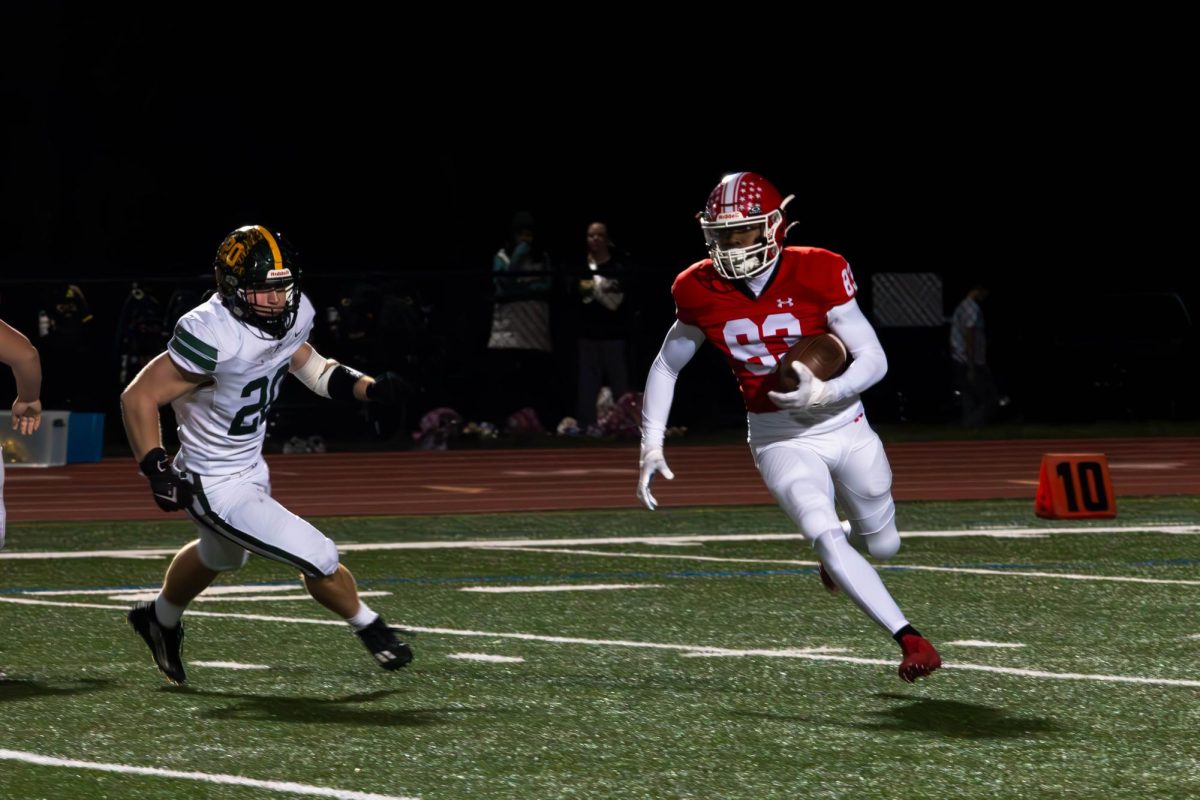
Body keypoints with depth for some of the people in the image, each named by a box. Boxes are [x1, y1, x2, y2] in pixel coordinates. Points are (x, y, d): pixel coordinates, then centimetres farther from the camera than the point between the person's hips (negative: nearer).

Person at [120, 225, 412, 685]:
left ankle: (160, 620, 62)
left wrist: (366, 387, -2)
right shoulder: (212, 336, -34)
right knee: (318, 560, -8)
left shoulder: (293, 314, -10)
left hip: (251, 469, 9)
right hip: (217, 488, -9)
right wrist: (158, 470, -32)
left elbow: (303, 361, 12)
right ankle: (370, 628, 21)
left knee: (220, 557, 35)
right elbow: (138, 397, -28)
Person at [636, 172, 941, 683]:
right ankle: (910, 640, -16)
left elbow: (874, 359, -14)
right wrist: (651, 448, 2)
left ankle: (837, 550, 51)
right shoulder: (701, 292, -8)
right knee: (826, 536, -22)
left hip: (844, 427, 0)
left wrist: (825, 394, -31)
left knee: (882, 545, 14)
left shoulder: (816, 274, -17)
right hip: (780, 442, 0)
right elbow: (666, 368, 8)